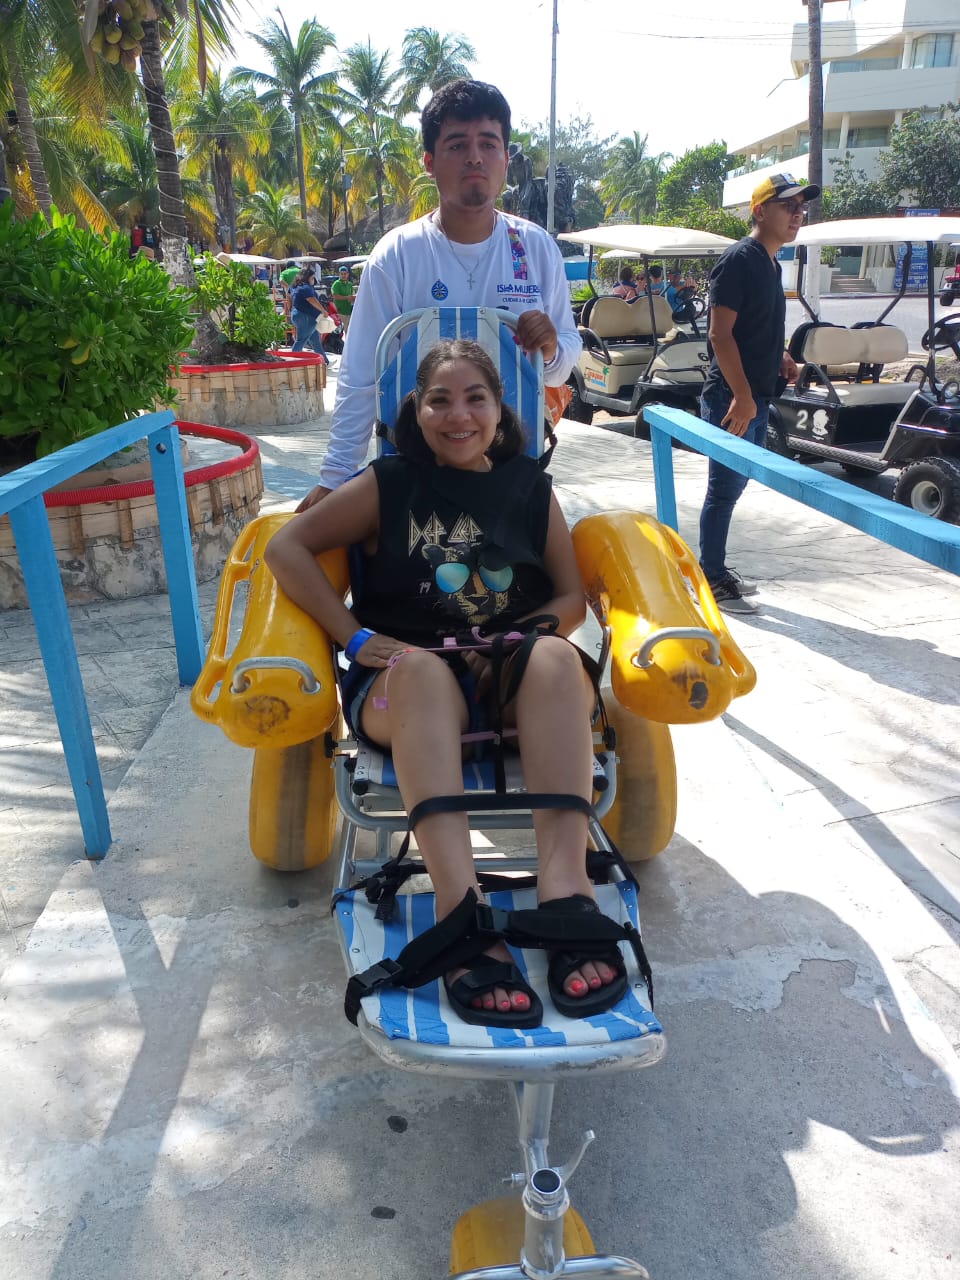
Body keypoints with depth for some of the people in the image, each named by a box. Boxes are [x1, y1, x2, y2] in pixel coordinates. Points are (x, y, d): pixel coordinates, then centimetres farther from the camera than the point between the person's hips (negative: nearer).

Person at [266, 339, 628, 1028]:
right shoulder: (390, 484, 9)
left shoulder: (529, 486, 14)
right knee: (423, 667, -37)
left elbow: (572, 597, 12)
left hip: (511, 676, 2)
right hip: (403, 683, -1)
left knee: (555, 656, -32)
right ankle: (461, 902, -54)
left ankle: (566, 879, -47)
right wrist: (355, 638, -8)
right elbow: (286, 546, 2)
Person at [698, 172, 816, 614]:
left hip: (755, 395, 9)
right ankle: (711, 579, 5)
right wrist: (741, 396, -23)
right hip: (732, 397, -9)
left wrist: (778, 357, 10)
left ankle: (714, 567, 24)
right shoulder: (739, 259, -13)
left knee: (734, 485, 14)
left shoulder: (770, 263, 16)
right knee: (725, 487, -4)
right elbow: (720, 334, -19)